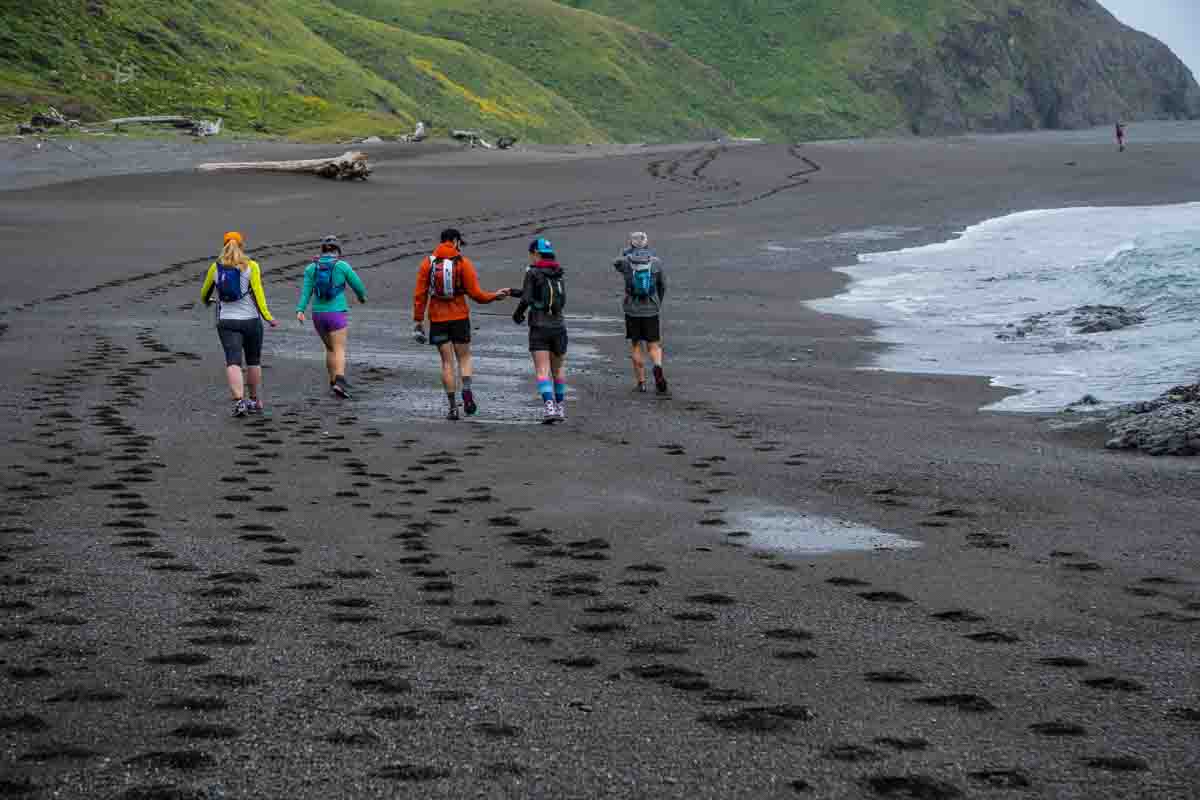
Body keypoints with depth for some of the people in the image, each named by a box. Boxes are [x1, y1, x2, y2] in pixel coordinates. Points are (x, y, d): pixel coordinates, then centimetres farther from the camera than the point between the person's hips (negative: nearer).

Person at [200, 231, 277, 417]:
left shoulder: (216, 267, 4)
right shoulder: (251, 266, -3)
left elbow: (204, 293, 17)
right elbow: (258, 294, -11)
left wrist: (207, 302, 40)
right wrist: (267, 317, -6)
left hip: (226, 321, 0)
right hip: (251, 320, 0)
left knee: (233, 362, -8)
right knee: (253, 361, 16)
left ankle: (239, 400, -28)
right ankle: (256, 402, 28)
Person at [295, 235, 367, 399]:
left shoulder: (312, 268, 4)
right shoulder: (342, 266, -5)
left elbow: (306, 291, -7)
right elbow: (357, 285, 5)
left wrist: (300, 311, -17)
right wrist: (362, 296, 27)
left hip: (318, 315, 4)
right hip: (337, 313, -4)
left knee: (330, 348, 22)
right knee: (339, 350, -8)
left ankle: (333, 382, 26)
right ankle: (339, 381, -30)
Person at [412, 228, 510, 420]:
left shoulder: (428, 263, 2)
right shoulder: (463, 262, -3)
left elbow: (420, 294, -1)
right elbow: (475, 294, -5)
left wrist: (418, 320, 4)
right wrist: (496, 295, 10)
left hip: (437, 319, 1)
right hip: (460, 318, -1)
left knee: (447, 362, 6)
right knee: (464, 358, 13)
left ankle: (452, 407, 3)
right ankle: (467, 391, -11)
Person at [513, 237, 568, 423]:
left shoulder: (533, 273, -7)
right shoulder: (559, 274, 10)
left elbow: (526, 299, -12)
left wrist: (517, 313, 7)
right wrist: (516, 292, 20)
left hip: (539, 326, -5)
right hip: (558, 326, 5)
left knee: (542, 370, -6)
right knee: (558, 368, 19)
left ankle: (549, 406, -23)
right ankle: (560, 407, 25)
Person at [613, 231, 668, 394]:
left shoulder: (625, 262, -4)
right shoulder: (656, 262, -2)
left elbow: (616, 264, 23)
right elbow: (662, 286, 11)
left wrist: (629, 251, 36)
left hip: (632, 311, 0)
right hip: (652, 310, 0)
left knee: (636, 346, 15)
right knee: (654, 346, 7)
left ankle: (641, 382, 14)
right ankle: (658, 368, -23)